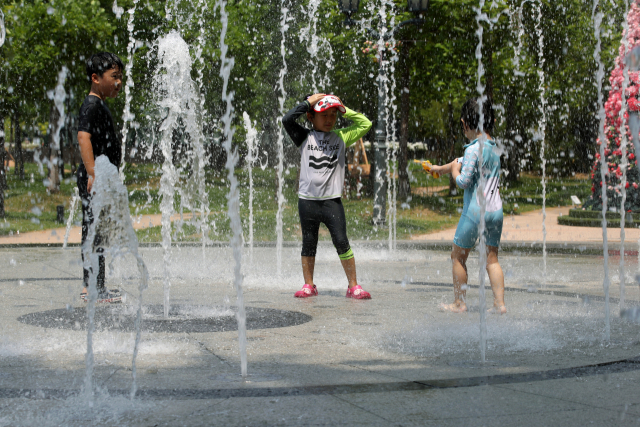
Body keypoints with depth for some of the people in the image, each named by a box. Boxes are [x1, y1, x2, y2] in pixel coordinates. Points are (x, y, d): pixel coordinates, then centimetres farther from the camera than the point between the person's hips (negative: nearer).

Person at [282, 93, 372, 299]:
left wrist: (344, 110, 5)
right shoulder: (305, 137, 5)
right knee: (308, 244, 8)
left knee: (342, 243, -6)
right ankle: (308, 285, 19)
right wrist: (308, 102, -2)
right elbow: (287, 119, -7)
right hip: (307, 201, 0)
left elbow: (365, 124, 10)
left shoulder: (341, 137, 9)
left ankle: (353, 286, 1)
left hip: (332, 201, 0)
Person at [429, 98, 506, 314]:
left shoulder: (474, 149, -14)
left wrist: (454, 170, 2)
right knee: (491, 259, 10)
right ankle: (500, 303, 4)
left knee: (458, 256, 7)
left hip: (475, 210, -7)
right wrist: (441, 168, 38)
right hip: (496, 210, 7)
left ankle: (459, 302, 11)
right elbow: (464, 162, 27)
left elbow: (463, 181, -18)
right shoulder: (494, 148, 13)